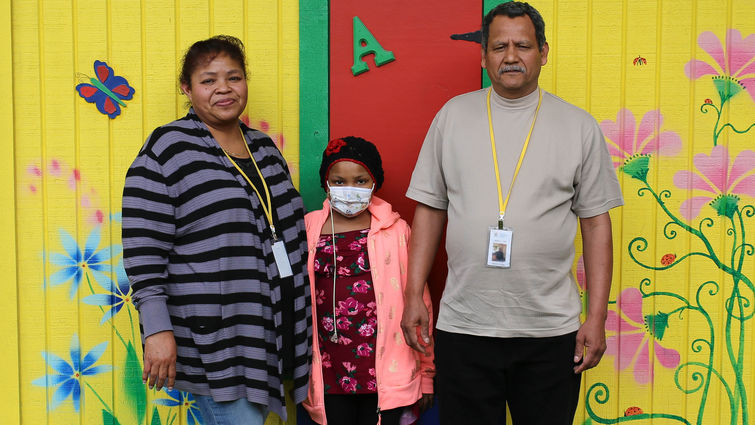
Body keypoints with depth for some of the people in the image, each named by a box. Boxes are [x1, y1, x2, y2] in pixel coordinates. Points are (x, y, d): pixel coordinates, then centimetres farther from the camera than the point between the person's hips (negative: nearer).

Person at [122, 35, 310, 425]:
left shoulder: (264, 148, 14)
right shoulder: (166, 150, -6)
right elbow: (143, 248, -10)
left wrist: (296, 321, 20)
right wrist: (156, 330, -16)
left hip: (268, 330, 7)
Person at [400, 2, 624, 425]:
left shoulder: (579, 126, 2)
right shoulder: (453, 115, 5)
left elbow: (596, 222, 3)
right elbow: (430, 209, 7)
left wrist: (597, 317, -1)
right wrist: (414, 295, 2)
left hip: (551, 330, 0)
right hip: (463, 327, 1)